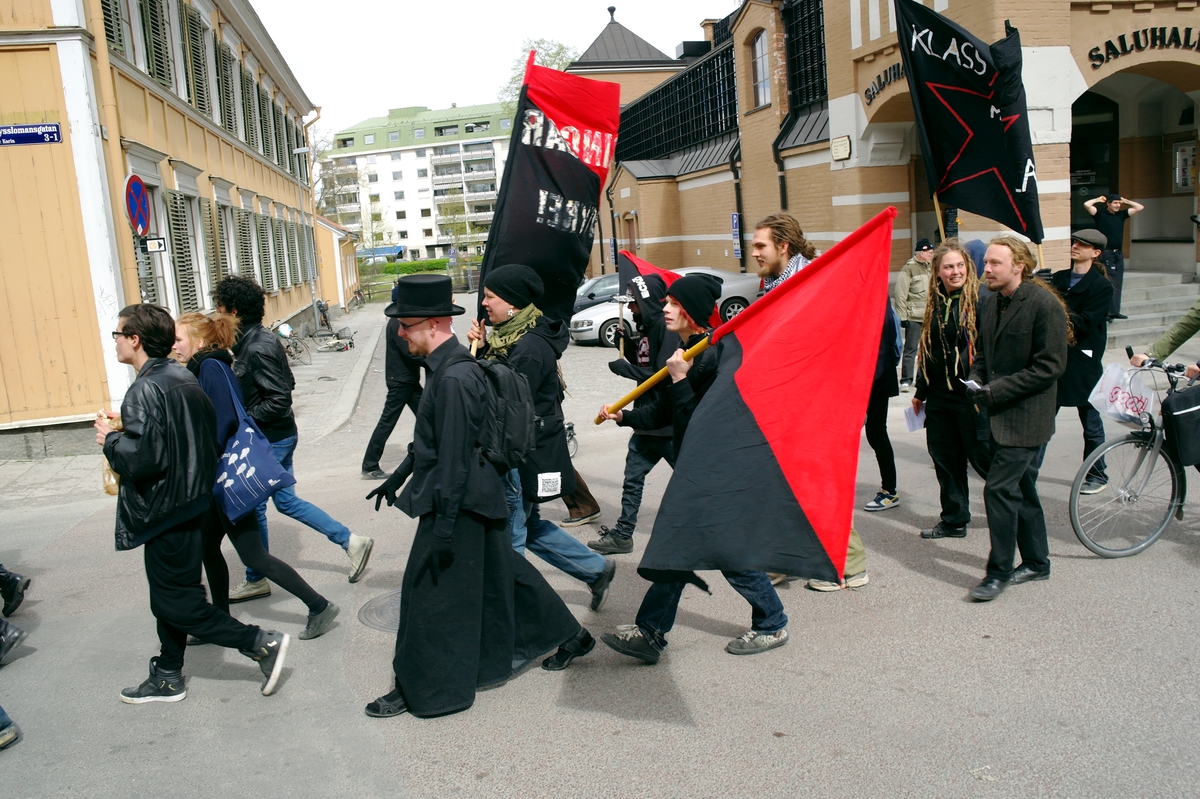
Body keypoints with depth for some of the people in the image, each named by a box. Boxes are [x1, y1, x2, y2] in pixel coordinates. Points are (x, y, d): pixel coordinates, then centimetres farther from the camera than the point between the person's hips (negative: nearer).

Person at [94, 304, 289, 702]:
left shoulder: (146, 390, -21)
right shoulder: (182, 378, 7)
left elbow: (141, 458, -29)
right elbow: (212, 438, 15)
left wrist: (110, 439, -8)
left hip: (165, 512, -10)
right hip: (191, 501, 10)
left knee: (179, 604, 1)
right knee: (170, 596, 20)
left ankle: (263, 643, 0)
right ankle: (167, 678, 32)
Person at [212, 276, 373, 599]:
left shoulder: (257, 348, -23)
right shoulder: (262, 339, 7)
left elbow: (279, 400, -25)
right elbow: (287, 384, 14)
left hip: (270, 440, -10)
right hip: (278, 436, 10)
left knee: (253, 506, 6)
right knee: (287, 501, 17)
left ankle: (256, 580, 22)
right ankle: (351, 541, 20)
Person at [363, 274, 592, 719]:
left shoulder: (453, 378, -24)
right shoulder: (447, 367, 7)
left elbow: (454, 459, -24)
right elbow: (430, 439, 19)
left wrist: (443, 529, -21)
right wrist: (398, 478, 25)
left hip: (459, 504, -10)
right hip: (476, 499, 10)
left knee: (430, 593, 2)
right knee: (500, 573, 21)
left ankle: (420, 689, 19)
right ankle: (570, 636, 35)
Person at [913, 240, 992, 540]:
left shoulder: (981, 300, -9)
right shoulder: (935, 304, 10)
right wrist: (921, 391, 21)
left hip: (972, 394, -6)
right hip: (940, 395, 6)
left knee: (982, 455, 0)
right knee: (944, 456, 11)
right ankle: (953, 520, 23)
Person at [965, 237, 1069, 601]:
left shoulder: (1045, 304, -15)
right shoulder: (991, 303, 10)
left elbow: (1050, 366, -17)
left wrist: (998, 390, -20)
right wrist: (977, 380, 1)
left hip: (1025, 415, -8)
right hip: (999, 414, 8)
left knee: (999, 489, -10)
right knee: (1021, 489, 16)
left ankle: (999, 571, 1)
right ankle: (1036, 562, 30)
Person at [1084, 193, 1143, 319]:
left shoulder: (1121, 215, 12)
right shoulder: (1100, 215, -4)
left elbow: (1140, 207, 17)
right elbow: (1087, 205, -18)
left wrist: (1126, 201, 13)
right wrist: (1098, 199, -2)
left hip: (1118, 254, 6)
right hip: (1106, 254, -6)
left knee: (1117, 284, 7)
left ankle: (1115, 312, 11)